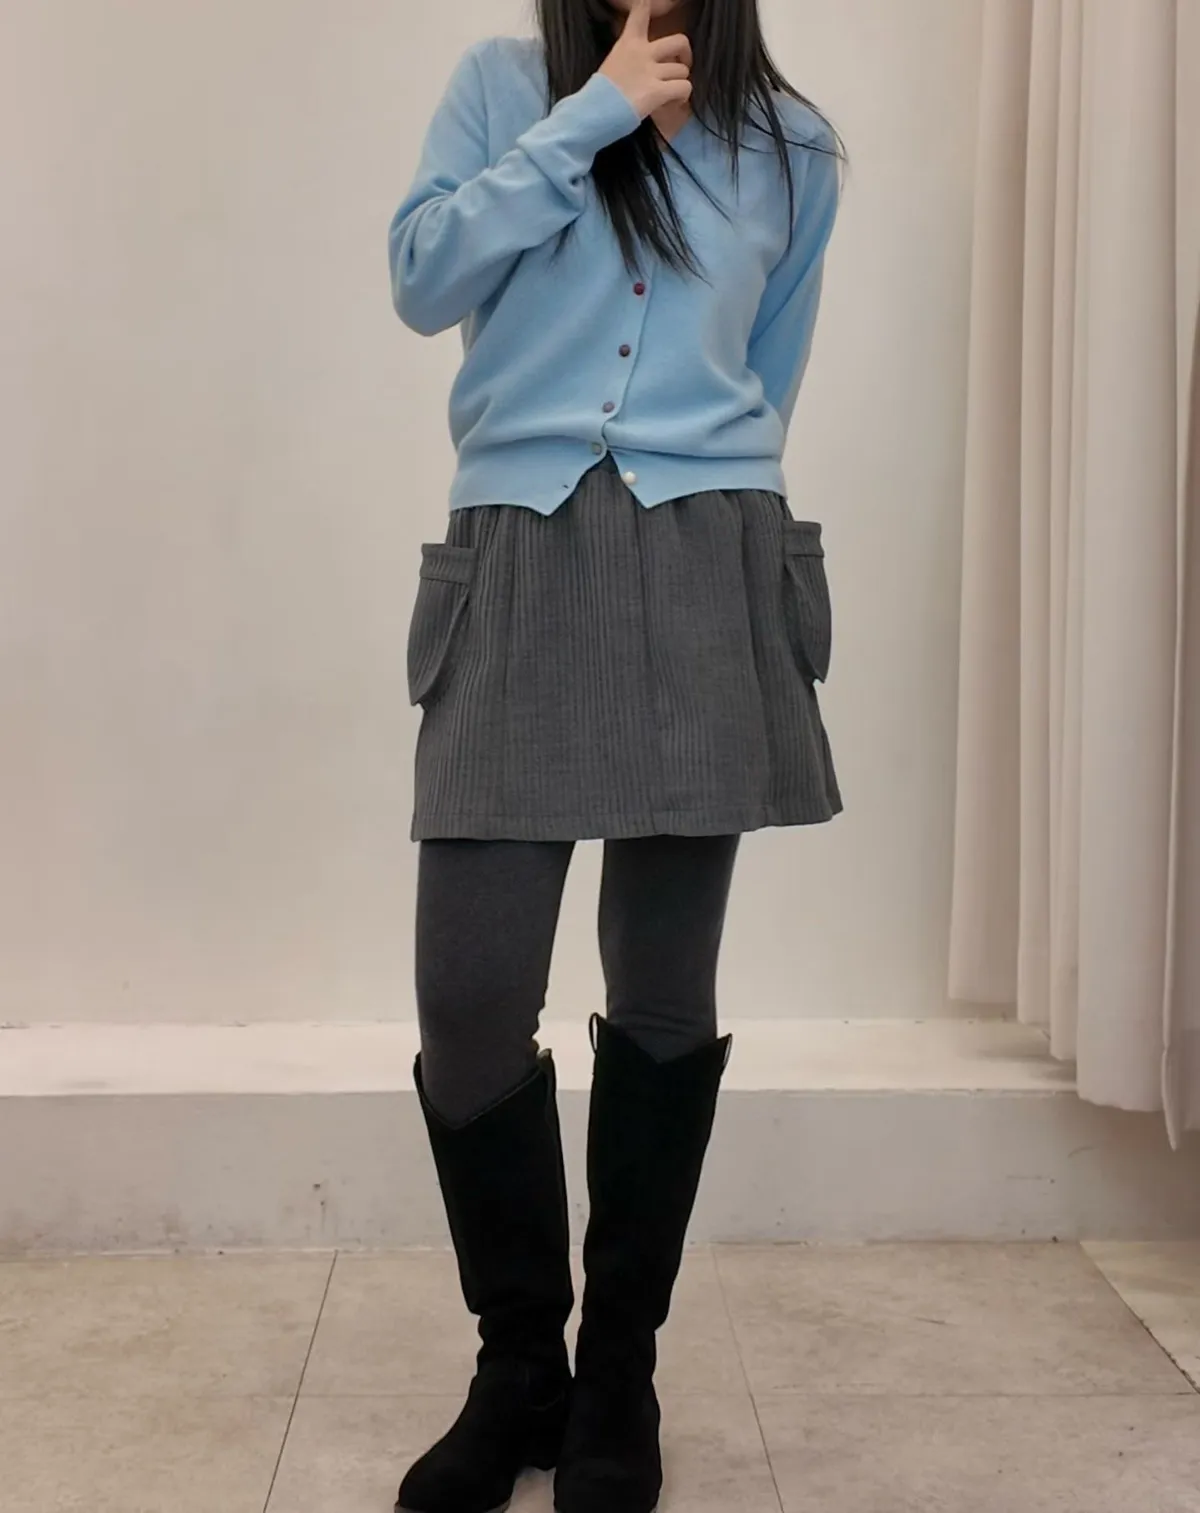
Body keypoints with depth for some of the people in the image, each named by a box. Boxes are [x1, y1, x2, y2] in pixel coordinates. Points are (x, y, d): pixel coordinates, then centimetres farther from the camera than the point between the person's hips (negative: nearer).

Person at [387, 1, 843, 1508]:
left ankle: (619, 1375, 19)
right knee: (468, 998, -7)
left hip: (707, 576, 1)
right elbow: (422, 278, -3)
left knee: (664, 993, 3)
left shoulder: (793, 149, 15)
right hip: (520, 562, -1)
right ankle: (518, 1367, 15)